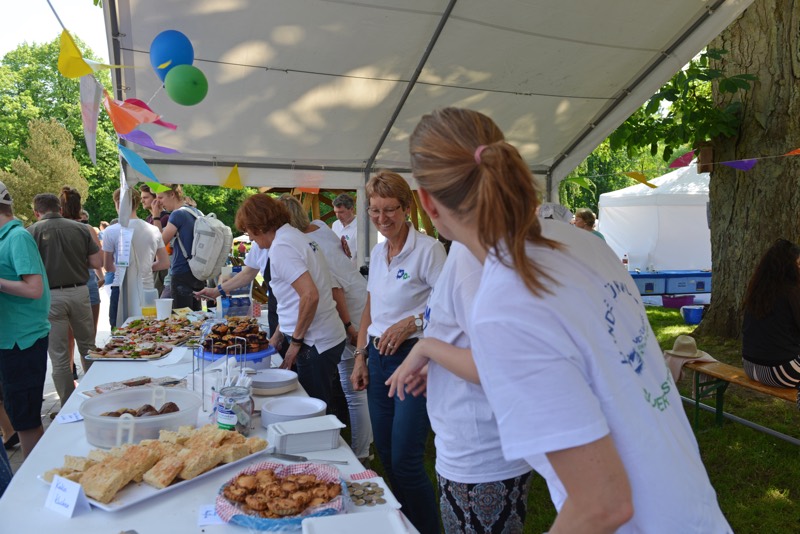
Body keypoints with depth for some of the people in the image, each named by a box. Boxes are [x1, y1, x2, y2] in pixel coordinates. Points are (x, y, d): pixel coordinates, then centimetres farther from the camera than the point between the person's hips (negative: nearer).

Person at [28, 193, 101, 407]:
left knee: (59, 355, 7)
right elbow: (97, 262, 1)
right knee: (88, 347, 18)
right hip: (79, 292, 2)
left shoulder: (31, 232, -5)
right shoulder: (80, 228, 1)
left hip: (50, 296, -2)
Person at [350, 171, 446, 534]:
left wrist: (411, 323, -24)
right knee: (386, 456, 15)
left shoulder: (428, 249, -11)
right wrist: (361, 357, 12)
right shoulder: (377, 252, 11)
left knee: (405, 461, -5)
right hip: (379, 360, 7)